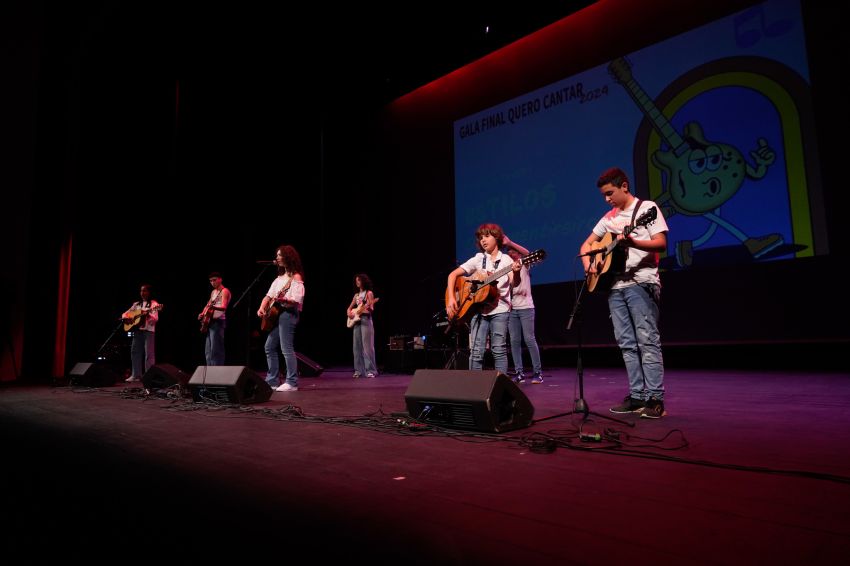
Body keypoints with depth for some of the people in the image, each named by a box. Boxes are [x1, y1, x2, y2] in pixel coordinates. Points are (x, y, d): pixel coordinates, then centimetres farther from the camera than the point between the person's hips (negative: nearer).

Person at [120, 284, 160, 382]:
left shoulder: (153, 304, -1)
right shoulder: (136, 304, 17)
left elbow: (155, 318, -11)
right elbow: (125, 313, 21)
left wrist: (148, 315, -30)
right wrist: (125, 318, -1)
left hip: (148, 330, -6)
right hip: (137, 330, 6)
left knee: (148, 353, -7)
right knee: (135, 352, 7)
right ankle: (136, 375, 14)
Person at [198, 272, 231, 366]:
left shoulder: (224, 291, -8)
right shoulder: (213, 292, 19)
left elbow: (223, 307, -21)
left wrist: (213, 307, -39)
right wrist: (202, 314, 11)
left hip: (218, 321, -9)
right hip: (209, 321, 9)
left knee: (215, 350, -13)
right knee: (208, 350, 10)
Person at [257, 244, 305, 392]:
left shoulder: (296, 277, -8)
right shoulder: (279, 277, 18)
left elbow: (296, 301, -18)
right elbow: (269, 295, 16)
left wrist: (283, 300, -34)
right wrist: (262, 308, -1)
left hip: (288, 314, -10)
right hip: (276, 314, 10)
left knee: (286, 348, -12)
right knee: (270, 347, 11)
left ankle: (292, 383, -9)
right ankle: (273, 380, 18)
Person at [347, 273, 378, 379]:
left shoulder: (369, 293, -1)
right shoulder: (356, 295, 17)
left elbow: (371, 309, -7)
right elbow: (350, 308, 21)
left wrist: (369, 306, -29)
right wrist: (349, 313, 0)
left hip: (366, 320, -7)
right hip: (356, 320, 7)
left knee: (367, 346, -10)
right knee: (357, 346, 5)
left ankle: (370, 370, -8)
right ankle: (359, 370, 9)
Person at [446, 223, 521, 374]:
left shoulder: (506, 260, 5)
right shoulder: (478, 259, 9)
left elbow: (514, 283, -8)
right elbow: (453, 274, 4)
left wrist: (516, 272, -31)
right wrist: (451, 298, -9)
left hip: (500, 310, -1)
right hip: (478, 309, 1)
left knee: (499, 349, -4)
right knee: (477, 351, -3)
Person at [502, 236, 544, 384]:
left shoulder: (523, 266, 4)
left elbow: (527, 253, -17)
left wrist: (509, 242, -23)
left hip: (526, 307, -4)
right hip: (512, 308, 4)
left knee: (529, 340, -8)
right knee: (514, 341, 0)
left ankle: (538, 372, -2)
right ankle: (519, 372, 5)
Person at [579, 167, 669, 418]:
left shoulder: (647, 208, 0)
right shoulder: (609, 217, 19)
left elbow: (661, 243, -10)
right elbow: (586, 245, 23)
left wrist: (632, 242, -26)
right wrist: (588, 264, 4)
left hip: (641, 282, -7)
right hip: (615, 285, 7)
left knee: (647, 340, -10)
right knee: (626, 343, 6)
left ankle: (655, 398, -7)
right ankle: (637, 396, 11)